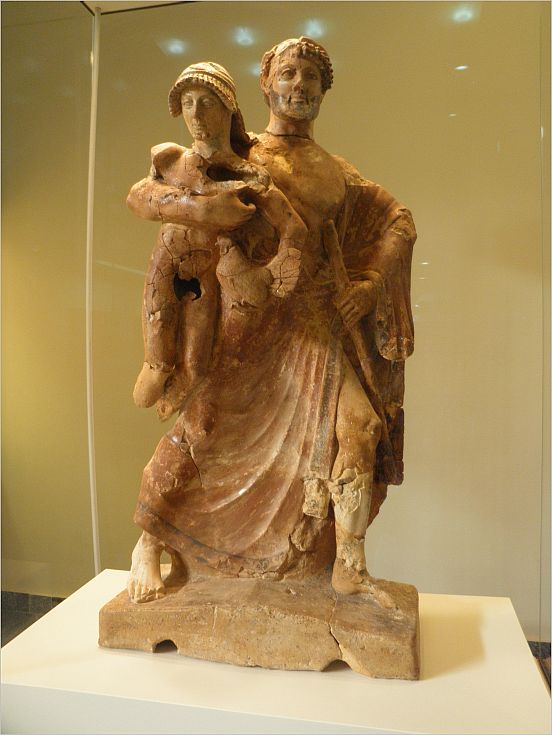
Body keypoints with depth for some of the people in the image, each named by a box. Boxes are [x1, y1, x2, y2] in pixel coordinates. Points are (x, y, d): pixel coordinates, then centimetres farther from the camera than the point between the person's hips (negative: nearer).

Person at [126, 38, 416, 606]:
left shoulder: (338, 174, 16)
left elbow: (399, 219, 22)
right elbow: (142, 195, -1)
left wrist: (371, 282, 5)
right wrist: (199, 207, -22)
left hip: (319, 327, 4)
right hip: (250, 322, -3)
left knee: (359, 432, -7)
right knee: (199, 432, 0)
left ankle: (350, 568, 11)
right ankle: (149, 544, 24)